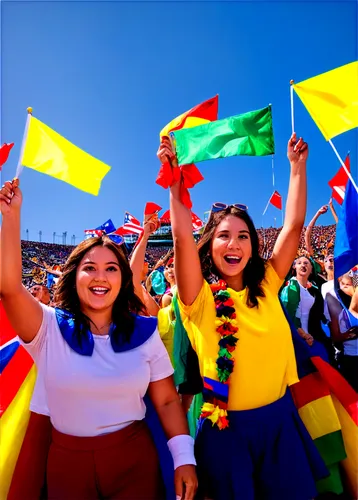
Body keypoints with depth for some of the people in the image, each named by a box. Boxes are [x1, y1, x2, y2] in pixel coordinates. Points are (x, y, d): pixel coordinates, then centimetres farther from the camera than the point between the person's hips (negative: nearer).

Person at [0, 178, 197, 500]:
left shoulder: (143, 331, -7)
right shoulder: (50, 328, -10)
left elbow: (167, 400, -3)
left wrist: (184, 458, -8)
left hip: (134, 458, 0)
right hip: (67, 461, 1)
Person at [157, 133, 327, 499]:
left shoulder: (266, 287, -3)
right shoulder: (200, 297, -13)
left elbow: (293, 226, -4)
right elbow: (182, 236, -27)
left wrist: (297, 167, 1)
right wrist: (174, 179, -23)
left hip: (279, 419, 4)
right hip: (225, 428, -3)